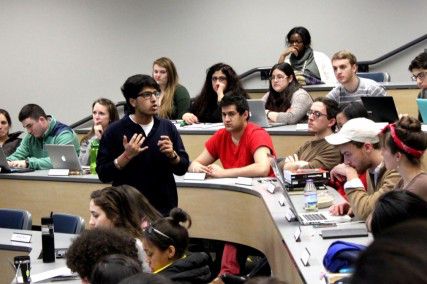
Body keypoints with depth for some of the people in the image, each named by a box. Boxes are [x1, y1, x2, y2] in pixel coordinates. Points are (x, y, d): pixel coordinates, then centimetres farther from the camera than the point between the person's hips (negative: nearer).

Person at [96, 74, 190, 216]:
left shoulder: (167, 127, 5)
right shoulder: (115, 131, -5)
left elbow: (182, 169, 8)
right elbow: (103, 174, -7)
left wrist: (172, 155, -11)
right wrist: (126, 156, -19)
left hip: (164, 208, 3)